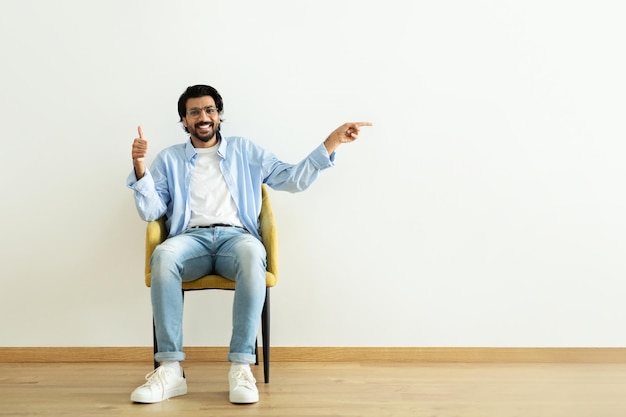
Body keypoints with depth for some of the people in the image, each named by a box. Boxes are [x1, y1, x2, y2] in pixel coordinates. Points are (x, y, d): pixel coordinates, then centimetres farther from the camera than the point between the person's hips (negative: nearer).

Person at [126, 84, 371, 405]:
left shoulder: (245, 151, 19)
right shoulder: (169, 159, 19)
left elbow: (293, 179, 12)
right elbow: (150, 211, 9)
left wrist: (332, 142, 5)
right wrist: (139, 167, -6)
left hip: (236, 236, 0)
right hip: (191, 238, 0)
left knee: (252, 254, -39)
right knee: (163, 255, -37)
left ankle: (241, 367, -36)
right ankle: (170, 369, -34)